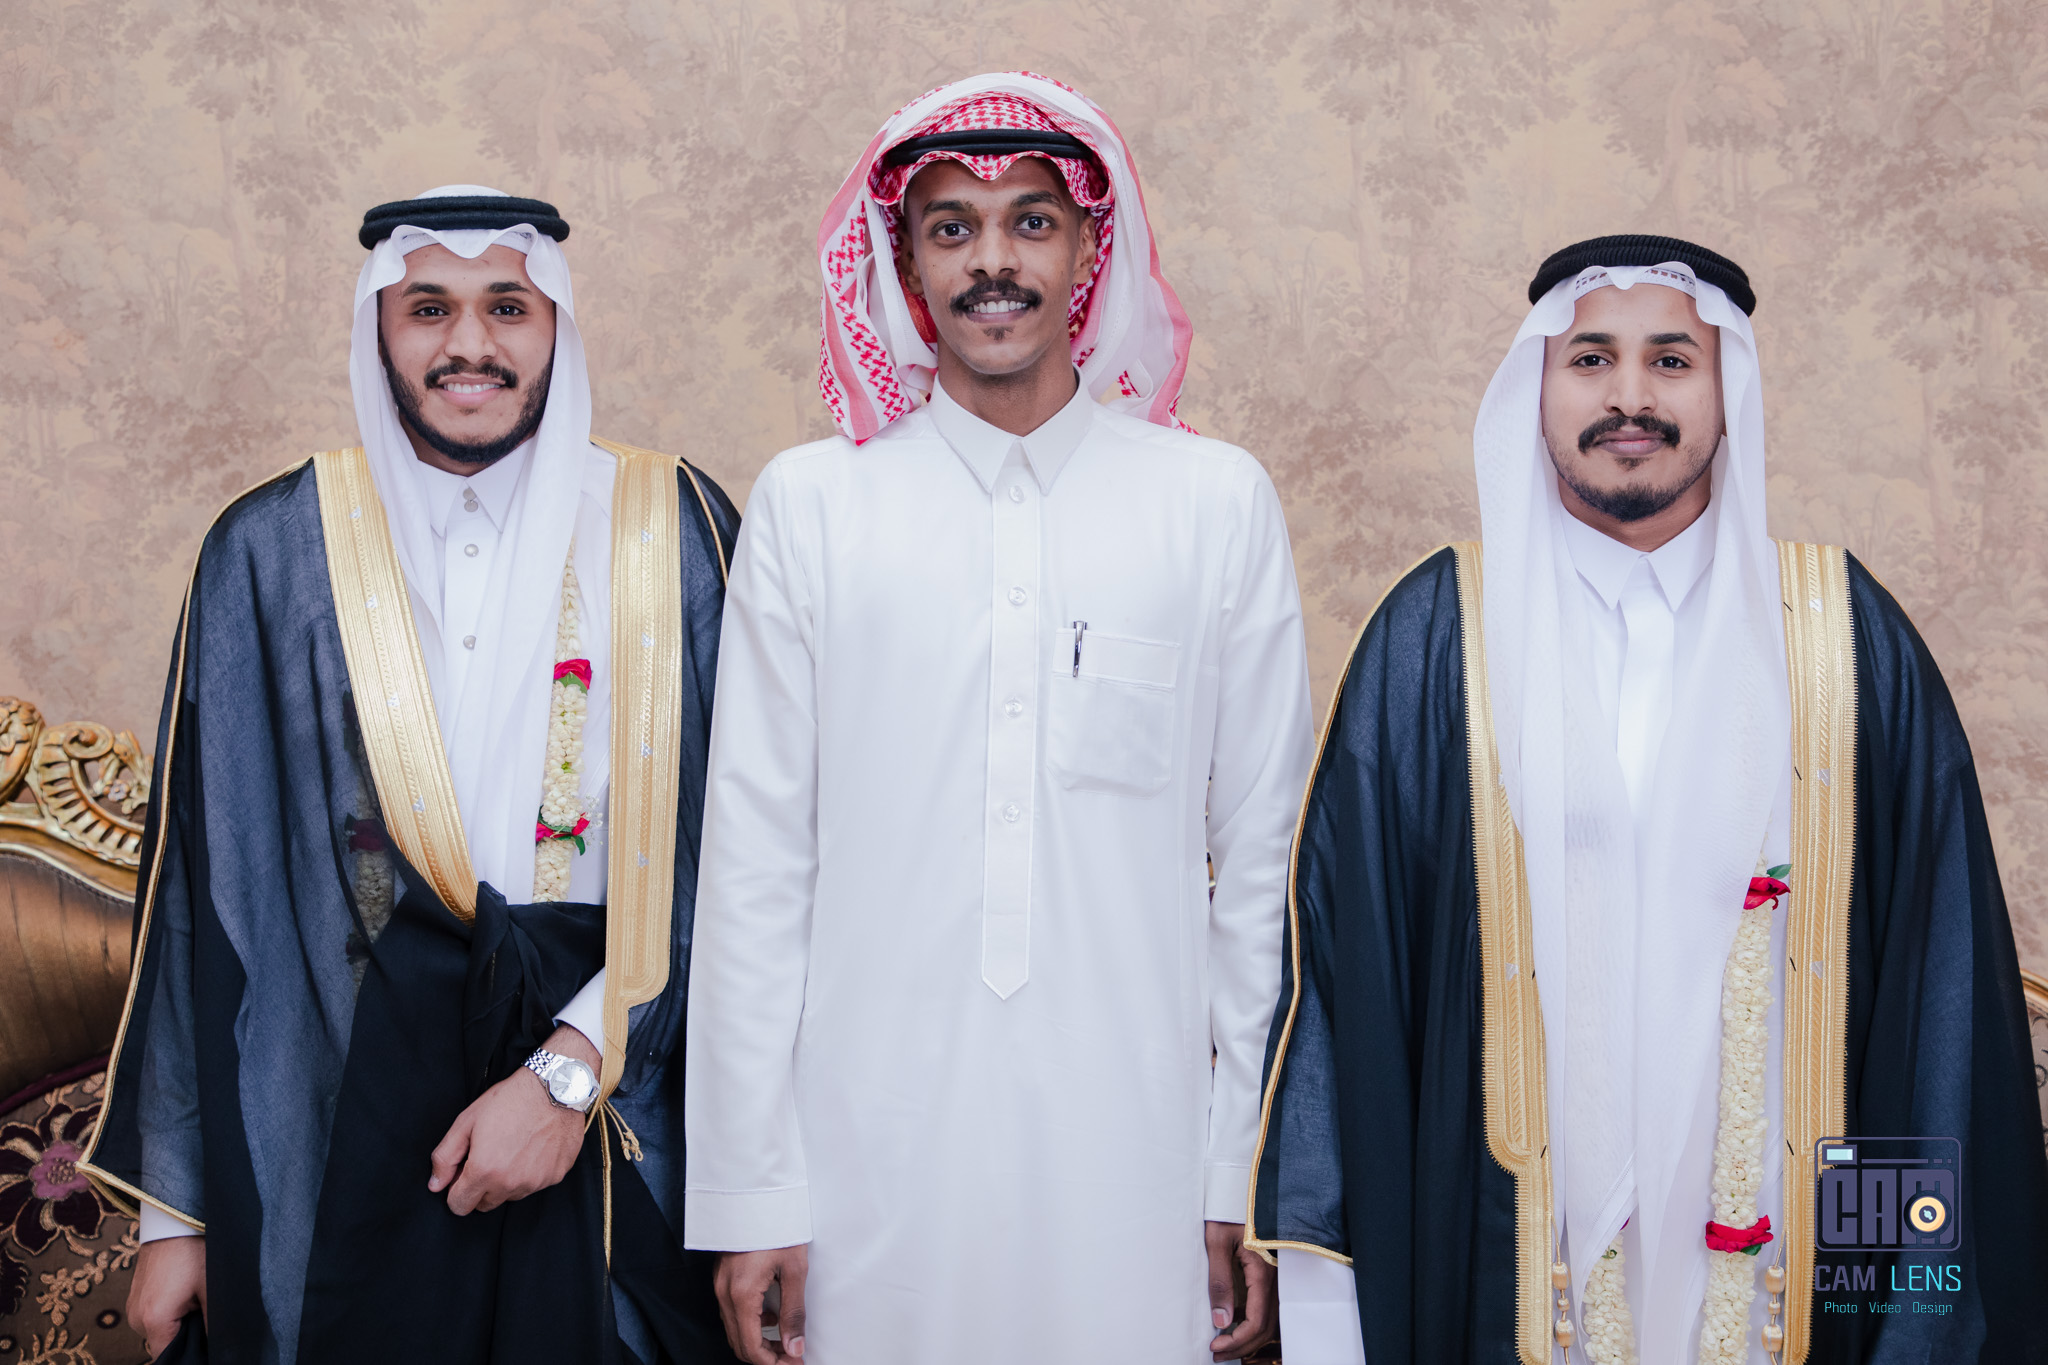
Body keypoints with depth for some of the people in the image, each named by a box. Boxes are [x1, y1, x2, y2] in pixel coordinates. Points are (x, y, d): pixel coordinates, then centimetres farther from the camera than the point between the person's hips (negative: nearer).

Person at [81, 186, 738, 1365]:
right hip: (346, 1125, 0)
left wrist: (572, 1070, -14)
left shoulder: (671, 531, -1)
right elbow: (205, 883, 2)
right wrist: (176, 1207, 2)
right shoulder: (273, 552, 1)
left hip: (623, 1123, 0)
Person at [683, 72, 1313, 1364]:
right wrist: (748, 1195, 0)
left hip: (1134, 1153, 0)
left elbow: (1264, 858, 5)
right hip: (872, 1156, 0)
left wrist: (1250, 1174, 3)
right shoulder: (809, 504, 3)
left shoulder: (1219, 501, 4)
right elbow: (753, 866, 2)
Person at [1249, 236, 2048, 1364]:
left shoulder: (1848, 634, 2)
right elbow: (1342, 937, -1)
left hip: (1774, 1235, 1)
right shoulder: (1435, 635, 0)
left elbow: (1941, 963, 3)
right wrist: (1325, 1259, -5)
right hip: (1509, 1239, -1)